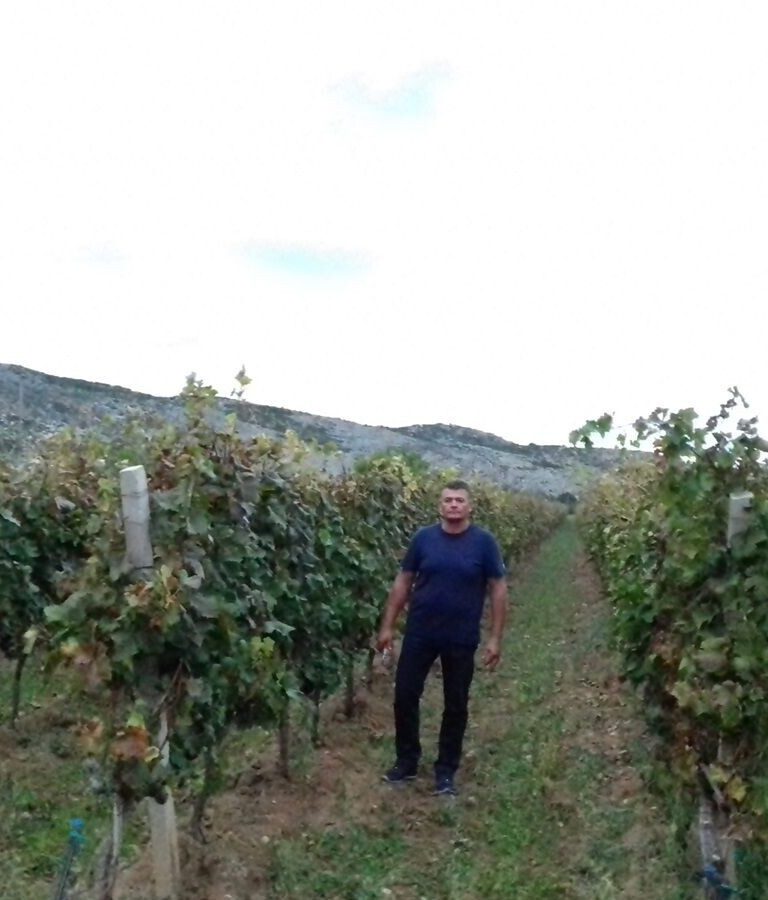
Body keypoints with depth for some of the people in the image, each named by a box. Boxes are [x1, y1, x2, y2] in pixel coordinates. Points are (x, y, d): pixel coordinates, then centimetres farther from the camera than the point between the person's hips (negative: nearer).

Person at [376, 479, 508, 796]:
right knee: (405, 695, 7)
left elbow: (498, 590, -4)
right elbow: (403, 583, 3)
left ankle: (446, 770, 29)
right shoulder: (423, 538, -3)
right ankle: (406, 761, 28)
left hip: (461, 639, -1)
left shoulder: (484, 542, -8)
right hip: (419, 633, 1)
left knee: (455, 705, 11)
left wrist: (495, 638, -7)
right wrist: (387, 626, 1)